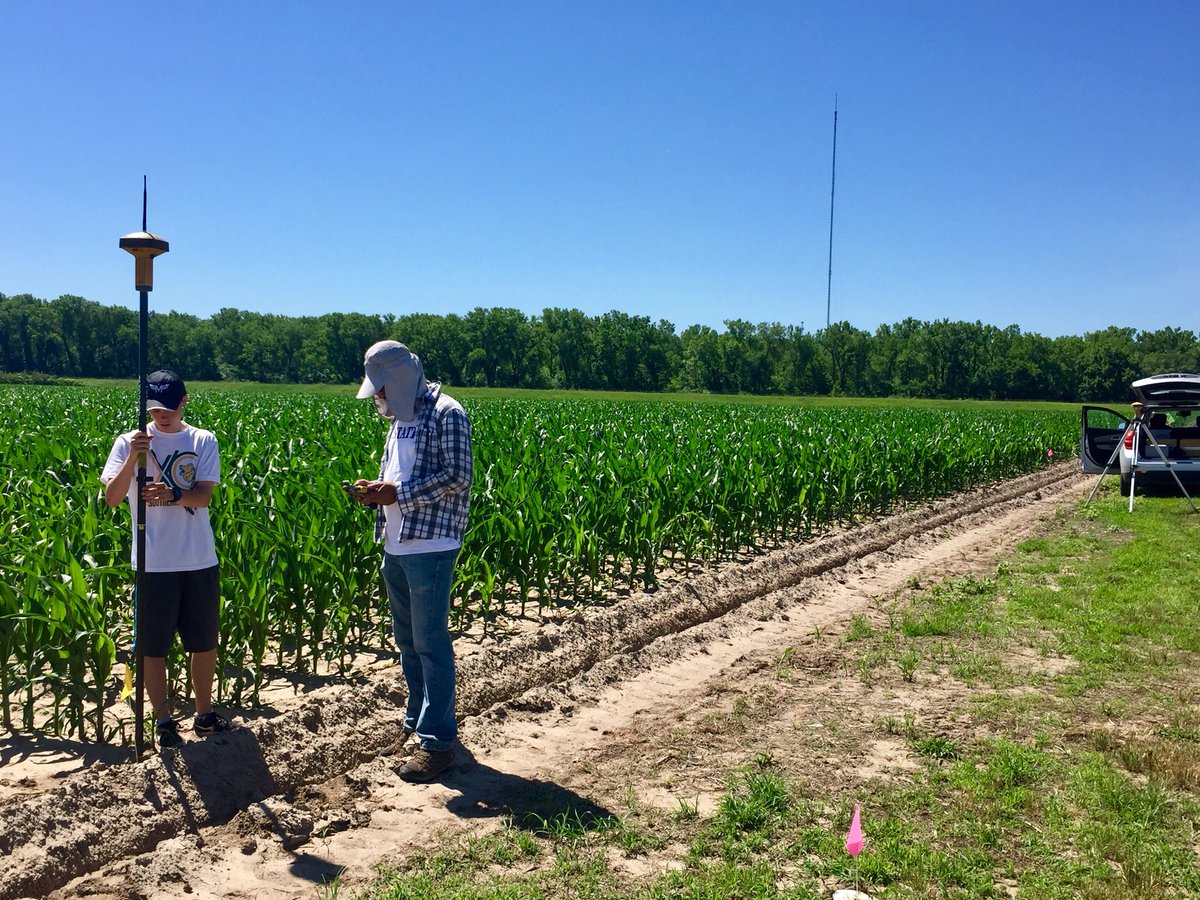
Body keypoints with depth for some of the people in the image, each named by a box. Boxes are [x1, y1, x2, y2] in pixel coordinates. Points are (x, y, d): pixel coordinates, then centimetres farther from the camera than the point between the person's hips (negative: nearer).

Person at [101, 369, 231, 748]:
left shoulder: (203, 441, 1)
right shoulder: (129, 442, -1)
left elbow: (204, 495, -8)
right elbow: (111, 498, -9)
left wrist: (172, 494, -29)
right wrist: (133, 458, -24)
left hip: (200, 560, 2)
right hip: (153, 563, -1)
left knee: (204, 641, 12)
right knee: (154, 645, 6)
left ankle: (204, 712, 29)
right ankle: (163, 718, 22)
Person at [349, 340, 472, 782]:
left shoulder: (446, 414, -10)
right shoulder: (400, 420, 17)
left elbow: (458, 476, -16)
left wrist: (398, 492, -17)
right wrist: (376, 491, 4)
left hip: (430, 547, -9)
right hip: (396, 546, 9)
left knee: (430, 641, -5)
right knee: (407, 640, 15)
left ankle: (437, 741, 3)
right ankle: (416, 725, 29)